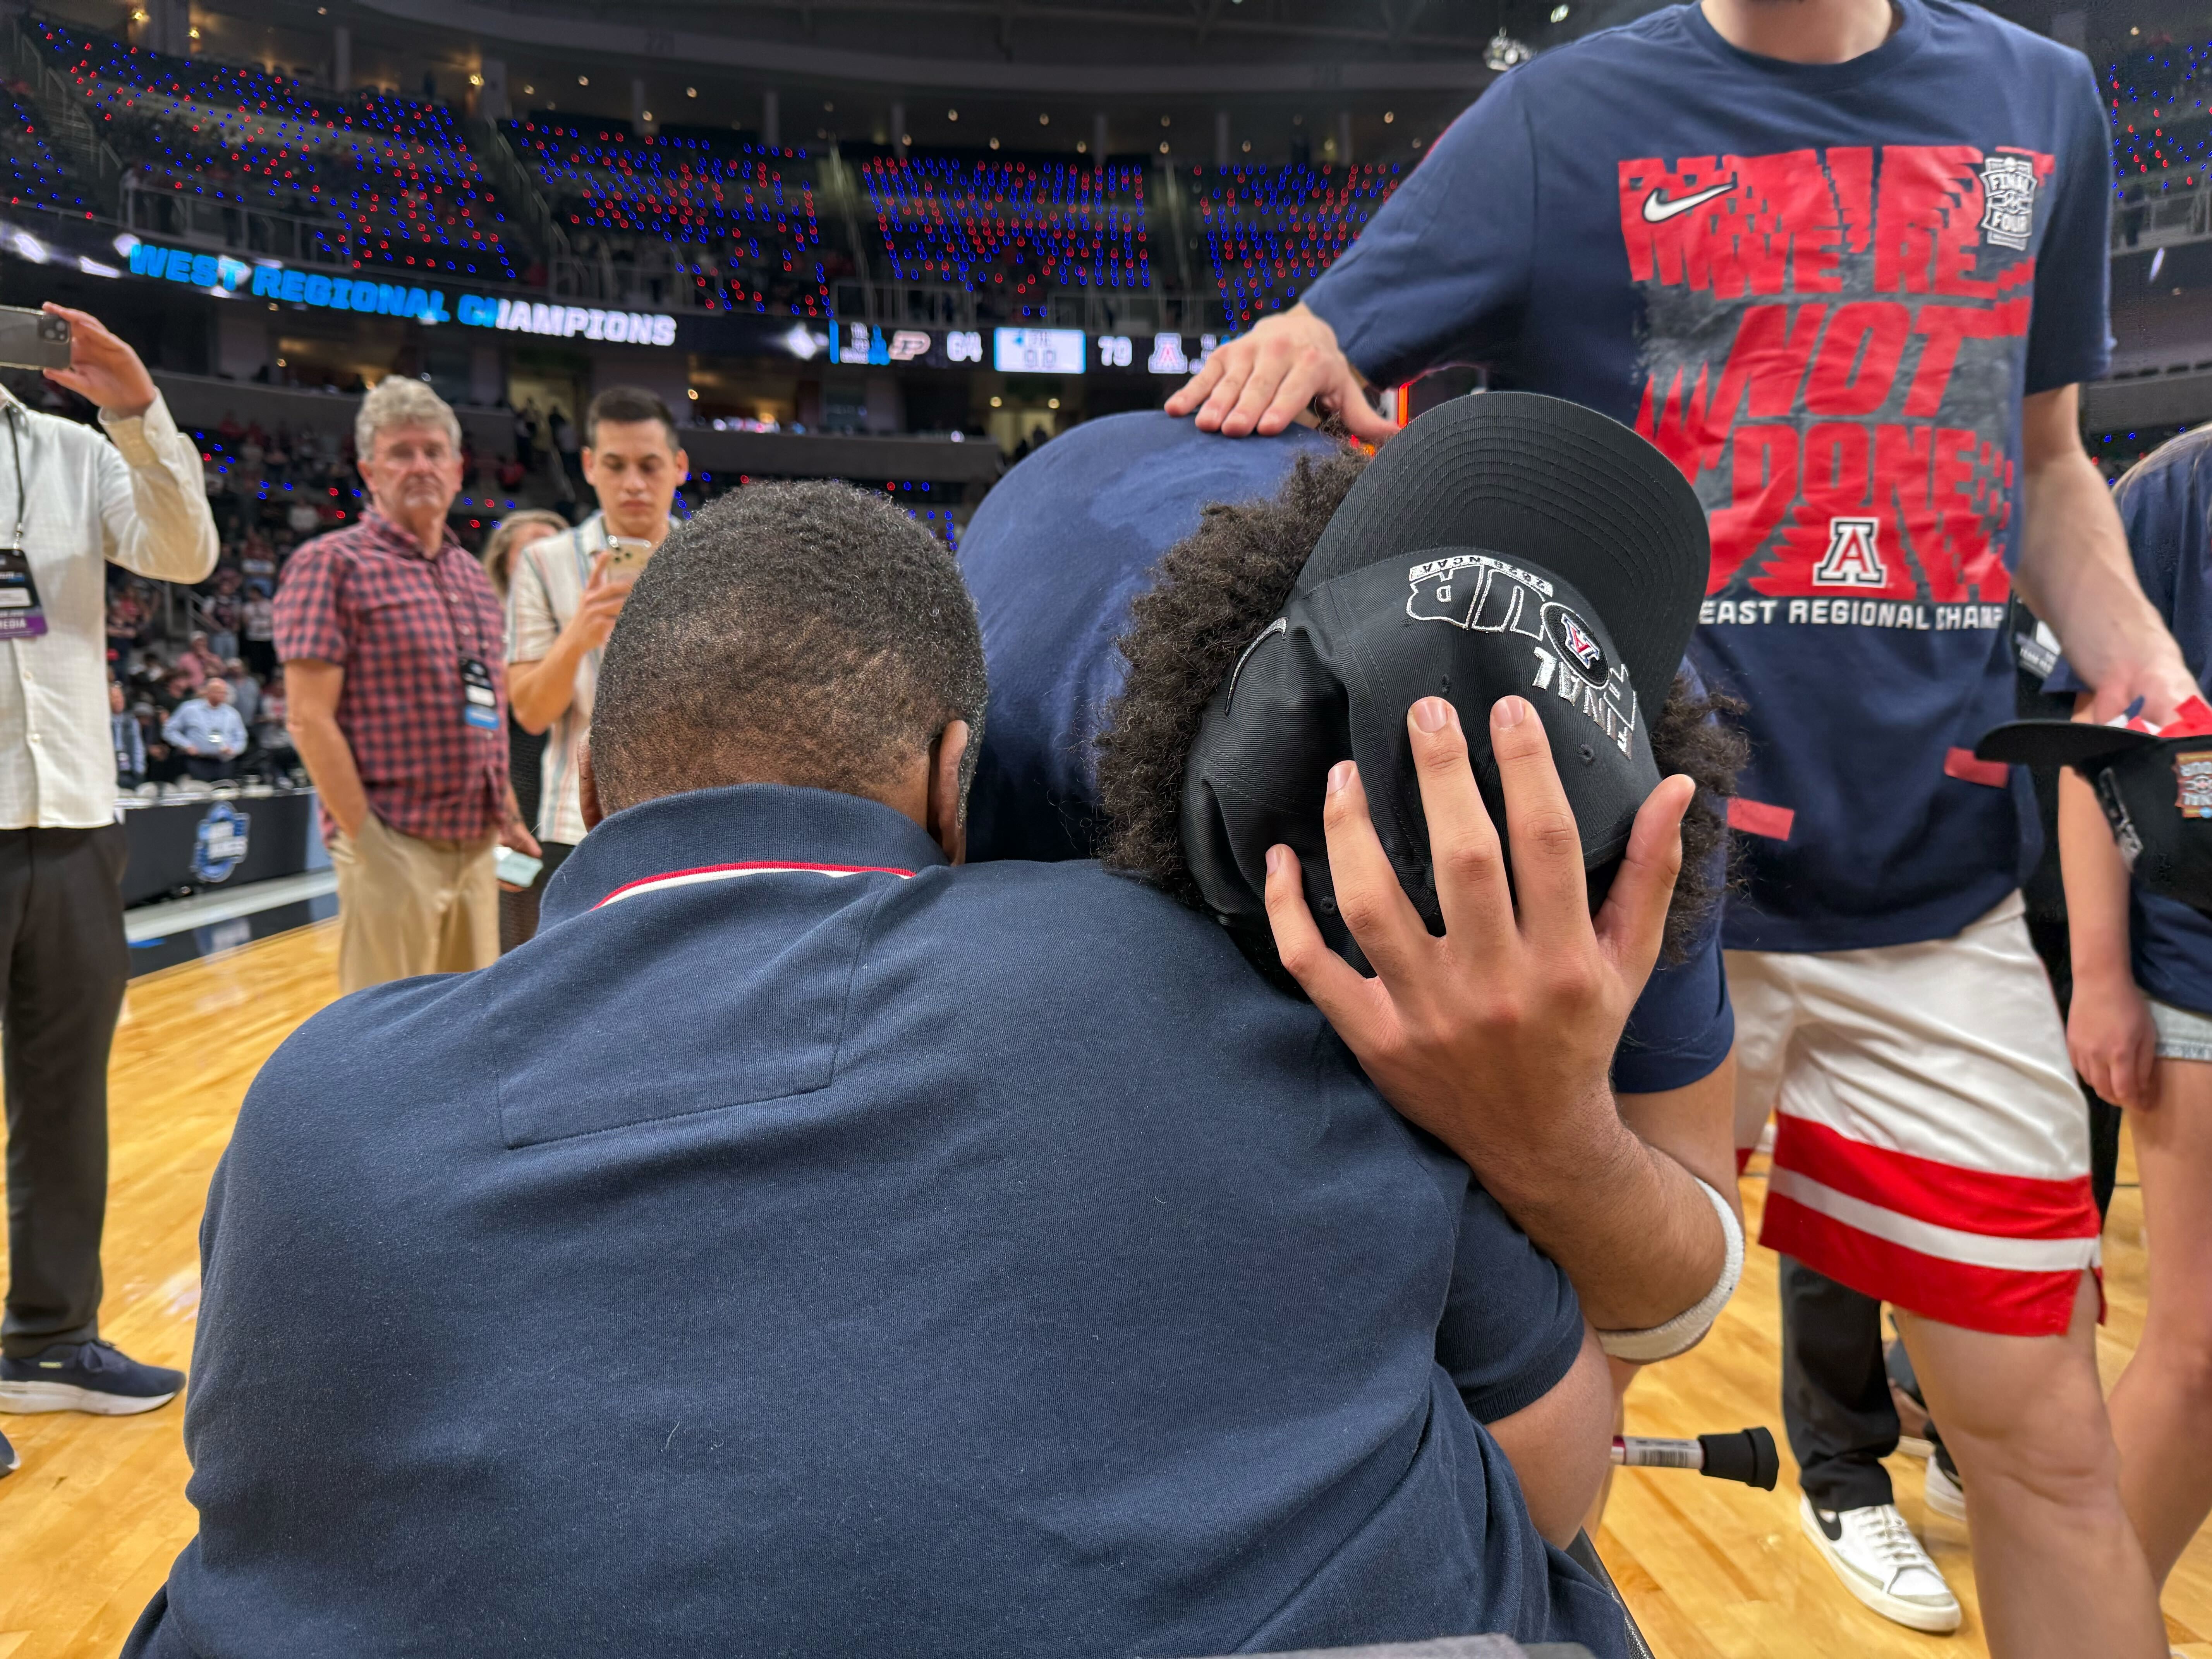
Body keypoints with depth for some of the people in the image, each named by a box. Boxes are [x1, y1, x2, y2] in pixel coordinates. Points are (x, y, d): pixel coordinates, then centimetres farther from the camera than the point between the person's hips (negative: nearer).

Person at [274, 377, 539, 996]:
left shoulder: (472, 575, 15)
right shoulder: (334, 564, -6)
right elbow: (309, 719, -12)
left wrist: (508, 820, 13)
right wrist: (365, 842, -16)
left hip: (476, 849, 7)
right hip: (397, 847, -7)